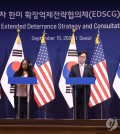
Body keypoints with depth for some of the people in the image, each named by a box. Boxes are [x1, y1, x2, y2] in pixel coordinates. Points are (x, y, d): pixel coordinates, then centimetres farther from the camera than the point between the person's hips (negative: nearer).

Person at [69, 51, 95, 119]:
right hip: (76, 89, 0)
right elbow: (70, 78, 6)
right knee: (76, 107, 1)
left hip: (86, 89, 0)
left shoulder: (89, 67, 8)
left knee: (85, 107, 1)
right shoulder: (73, 67, 9)